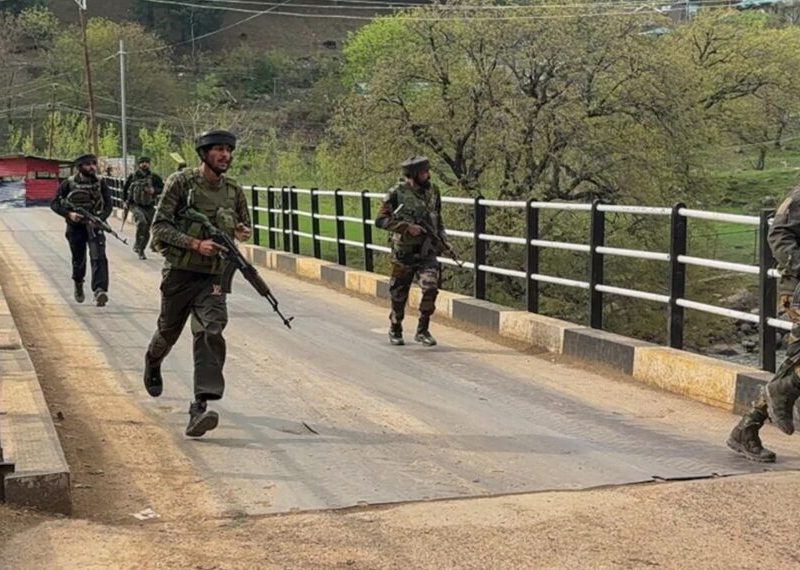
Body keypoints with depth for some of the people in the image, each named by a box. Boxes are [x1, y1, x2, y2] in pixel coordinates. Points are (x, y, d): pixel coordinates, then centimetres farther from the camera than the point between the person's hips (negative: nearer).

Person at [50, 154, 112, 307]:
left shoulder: (100, 183, -2)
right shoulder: (69, 184, -6)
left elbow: (108, 206, -2)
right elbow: (54, 204, -3)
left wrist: (98, 219, -20)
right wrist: (69, 214, -19)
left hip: (94, 226, 0)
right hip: (75, 227, 0)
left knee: (99, 258, -19)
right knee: (78, 260, 14)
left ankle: (100, 291, -29)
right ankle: (78, 285, 42)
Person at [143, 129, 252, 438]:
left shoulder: (234, 190, 5)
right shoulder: (181, 182, -7)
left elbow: (244, 224, 21)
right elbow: (160, 226, -10)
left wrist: (242, 232, -4)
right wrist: (195, 244, -22)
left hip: (213, 276, 2)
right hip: (180, 272, -2)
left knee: (210, 332, -18)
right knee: (169, 331, 17)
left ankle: (200, 408, -24)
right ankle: (153, 362, 54)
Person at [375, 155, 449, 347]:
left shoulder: (433, 191, 5)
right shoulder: (397, 193, -9)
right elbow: (381, 220, -12)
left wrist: (442, 239, 8)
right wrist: (406, 227, -21)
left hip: (427, 252, 3)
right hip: (404, 252, -2)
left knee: (430, 288, -16)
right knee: (399, 294, 9)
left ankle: (423, 330, -1)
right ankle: (395, 330, 32)